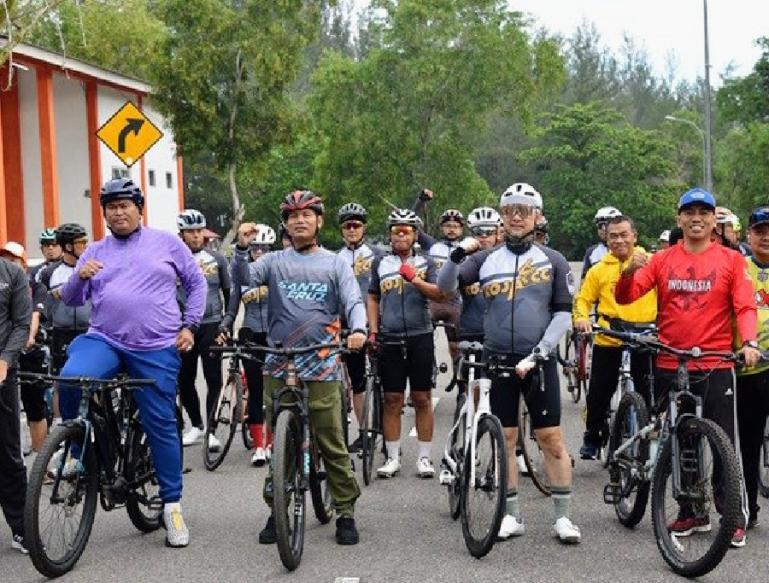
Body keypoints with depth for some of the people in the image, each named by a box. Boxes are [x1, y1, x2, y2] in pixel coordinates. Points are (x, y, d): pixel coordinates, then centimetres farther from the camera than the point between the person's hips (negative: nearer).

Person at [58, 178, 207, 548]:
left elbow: (196, 283, 12)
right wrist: (79, 277, -9)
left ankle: (172, 504, 13)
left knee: (161, 425, 0)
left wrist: (189, 325, 3)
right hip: (104, 341, 2)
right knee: (70, 379, -28)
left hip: (156, 349, -2)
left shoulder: (166, 243, 7)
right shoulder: (95, 252, 14)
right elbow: (70, 300, 13)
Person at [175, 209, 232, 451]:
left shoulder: (217, 259, 6)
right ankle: (197, 426, 23)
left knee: (214, 379, -6)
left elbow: (229, 292, 12)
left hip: (211, 325, -1)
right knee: (185, 380, 7)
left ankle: (211, 430, -1)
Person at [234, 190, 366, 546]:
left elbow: (354, 302, -3)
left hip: (321, 367, -2)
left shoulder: (335, 264, 7)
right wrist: (242, 248, -23)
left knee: (332, 443, -1)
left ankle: (346, 513, 10)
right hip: (279, 366, 2)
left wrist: (358, 329, -24)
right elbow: (245, 279, -5)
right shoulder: (275, 261, 9)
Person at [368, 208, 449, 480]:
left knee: (422, 399, 2)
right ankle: (393, 458, 10)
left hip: (420, 337, -1)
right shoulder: (380, 263, 12)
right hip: (390, 339, 1)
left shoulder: (426, 263, 6)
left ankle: (424, 457, 9)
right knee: (392, 400, 3)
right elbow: (372, 298, 17)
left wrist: (414, 279, -20)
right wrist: (373, 331, 6)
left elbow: (441, 294, -8)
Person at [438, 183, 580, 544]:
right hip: (498, 361, 2)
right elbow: (446, 286, -3)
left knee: (551, 438, -2)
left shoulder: (552, 261, 3)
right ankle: (512, 515, 15)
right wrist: (458, 255, -21)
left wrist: (540, 351, -10)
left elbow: (564, 313, 0)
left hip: (538, 360, -2)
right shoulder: (486, 260, 7)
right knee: (505, 439, 6)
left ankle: (563, 517, 6)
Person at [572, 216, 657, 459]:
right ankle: (592, 438, 24)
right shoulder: (599, 269, 6)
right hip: (607, 340, 1)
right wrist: (581, 318, -9)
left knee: (647, 393, 5)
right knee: (599, 392, 6)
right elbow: (583, 299, 10)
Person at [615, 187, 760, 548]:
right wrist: (629, 271, -22)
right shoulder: (663, 260, 6)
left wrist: (749, 342, -23)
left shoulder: (731, 260, 2)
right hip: (669, 366, 3)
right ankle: (691, 513, 24)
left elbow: (745, 306, -5)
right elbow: (625, 297, -1)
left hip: (715, 367, -3)